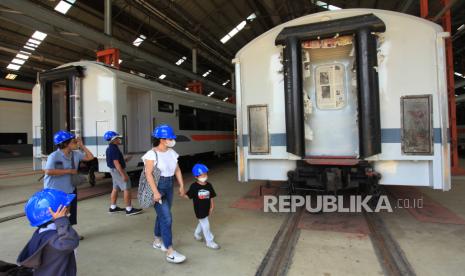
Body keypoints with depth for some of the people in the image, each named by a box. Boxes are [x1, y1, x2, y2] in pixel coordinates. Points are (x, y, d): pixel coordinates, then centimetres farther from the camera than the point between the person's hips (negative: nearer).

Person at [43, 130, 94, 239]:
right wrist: (68, 170, -27)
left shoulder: (75, 154, 1)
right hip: (55, 191, -7)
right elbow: (48, 171, -32)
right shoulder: (54, 156, -21)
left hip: (70, 189, 8)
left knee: (71, 213, 18)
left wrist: (82, 145, -2)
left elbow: (90, 157, 7)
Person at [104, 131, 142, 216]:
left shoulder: (109, 148, 10)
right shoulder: (114, 149, -21)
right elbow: (116, 163, -26)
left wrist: (124, 160, 16)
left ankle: (113, 207, 25)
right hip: (118, 170, -10)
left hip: (114, 170, 10)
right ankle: (129, 209, -3)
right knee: (127, 189, -6)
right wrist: (123, 174, -25)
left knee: (115, 189, 17)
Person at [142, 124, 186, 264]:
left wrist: (181, 185, 7)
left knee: (162, 215, 18)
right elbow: (148, 174, -21)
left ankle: (157, 241, 38)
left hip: (169, 185, 7)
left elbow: (177, 170, 9)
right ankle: (170, 252, -2)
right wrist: (155, 192, -26)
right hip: (157, 186, -7)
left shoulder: (172, 152, 3)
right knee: (167, 218, -9)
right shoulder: (152, 154, -17)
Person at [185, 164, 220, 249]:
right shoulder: (194, 186, -15)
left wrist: (212, 207, 8)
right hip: (199, 209, -5)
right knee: (205, 225, 2)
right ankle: (209, 241, 18)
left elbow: (211, 197, 6)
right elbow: (188, 196, -11)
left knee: (202, 223, 23)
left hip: (206, 208, 5)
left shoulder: (209, 185, -3)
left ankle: (197, 233, 50)